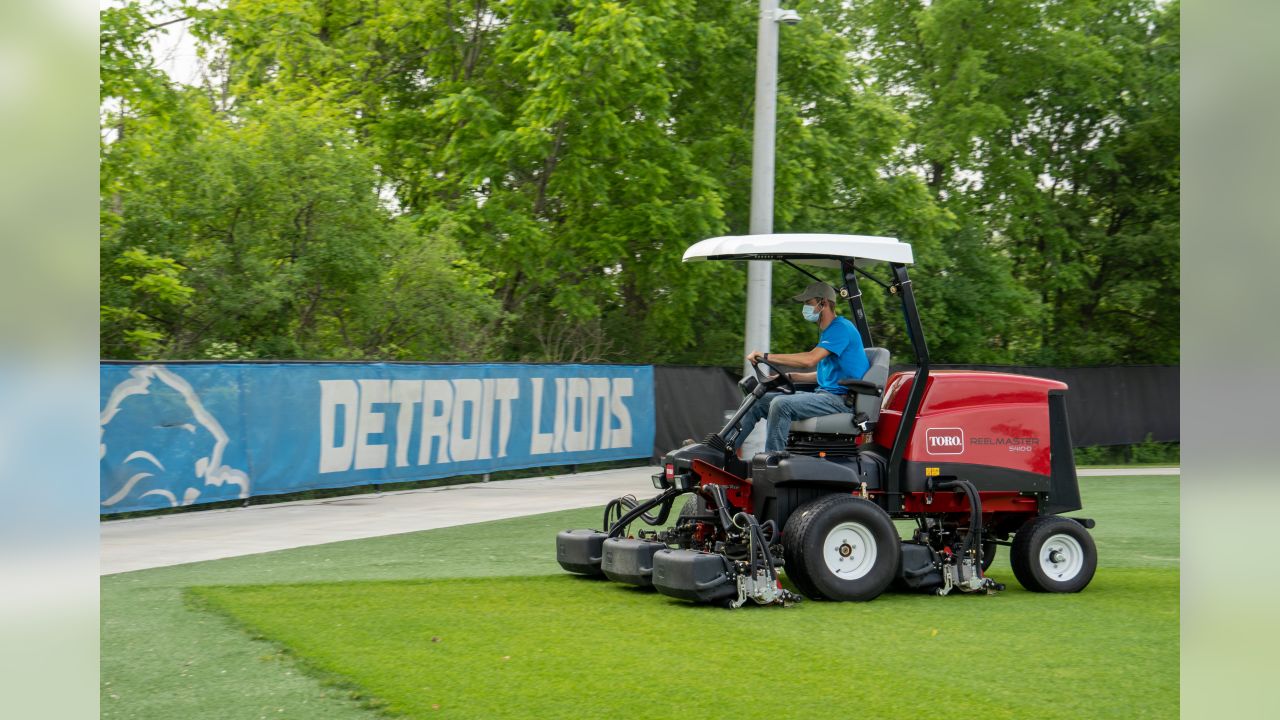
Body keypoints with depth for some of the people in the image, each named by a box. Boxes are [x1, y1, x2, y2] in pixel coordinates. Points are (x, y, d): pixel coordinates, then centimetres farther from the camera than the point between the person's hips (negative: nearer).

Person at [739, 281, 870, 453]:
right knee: (758, 400, 2)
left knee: (781, 404, -30)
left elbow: (810, 359, -25)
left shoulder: (841, 328, -12)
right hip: (825, 393, 10)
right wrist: (789, 378, 14)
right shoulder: (828, 331, 22)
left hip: (840, 399, -10)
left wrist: (765, 356, -23)